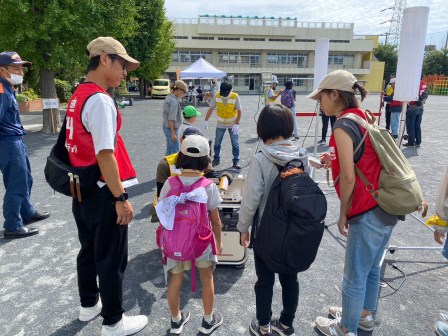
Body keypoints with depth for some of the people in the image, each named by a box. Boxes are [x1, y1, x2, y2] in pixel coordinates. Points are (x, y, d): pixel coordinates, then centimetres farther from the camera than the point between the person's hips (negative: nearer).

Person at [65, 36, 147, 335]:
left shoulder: (78, 96, 10)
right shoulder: (100, 100, -20)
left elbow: (84, 145, 13)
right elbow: (105, 155, -25)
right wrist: (121, 198, -20)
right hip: (102, 193, -9)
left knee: (89, 250, 22)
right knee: (112, 259, 5)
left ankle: (89, 304, 41)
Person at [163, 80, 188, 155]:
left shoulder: (168, 97, 9)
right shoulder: (174, 101, -21)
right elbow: (171, 119, -23)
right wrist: (173, 133, -21)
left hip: (167, 127, 10)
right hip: (171, 129, -10)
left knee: (169, 150, 18)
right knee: (175, 151, -4)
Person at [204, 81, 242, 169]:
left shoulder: (235, 97, -20)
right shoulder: (217, 96, -15)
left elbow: (239, 111, -15)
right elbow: (211, 108, -8)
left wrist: (236, 124, -20)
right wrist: (206, 121, -11)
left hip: (232, 124, -2)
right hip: (220, 124, 2)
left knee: (235, 144, 2)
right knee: (217, 143, 10)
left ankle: (236, 161, 14)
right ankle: (216, 159, 27)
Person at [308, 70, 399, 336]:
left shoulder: (344, 125, -17)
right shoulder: (362, 117, 10)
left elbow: (349, 178, -19)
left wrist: (343, 215, -8)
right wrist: (336, 160, 9)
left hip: (368, 213, -9)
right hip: (386, 207, 9)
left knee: (354, 278, 10)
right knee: (372, 269, 25)